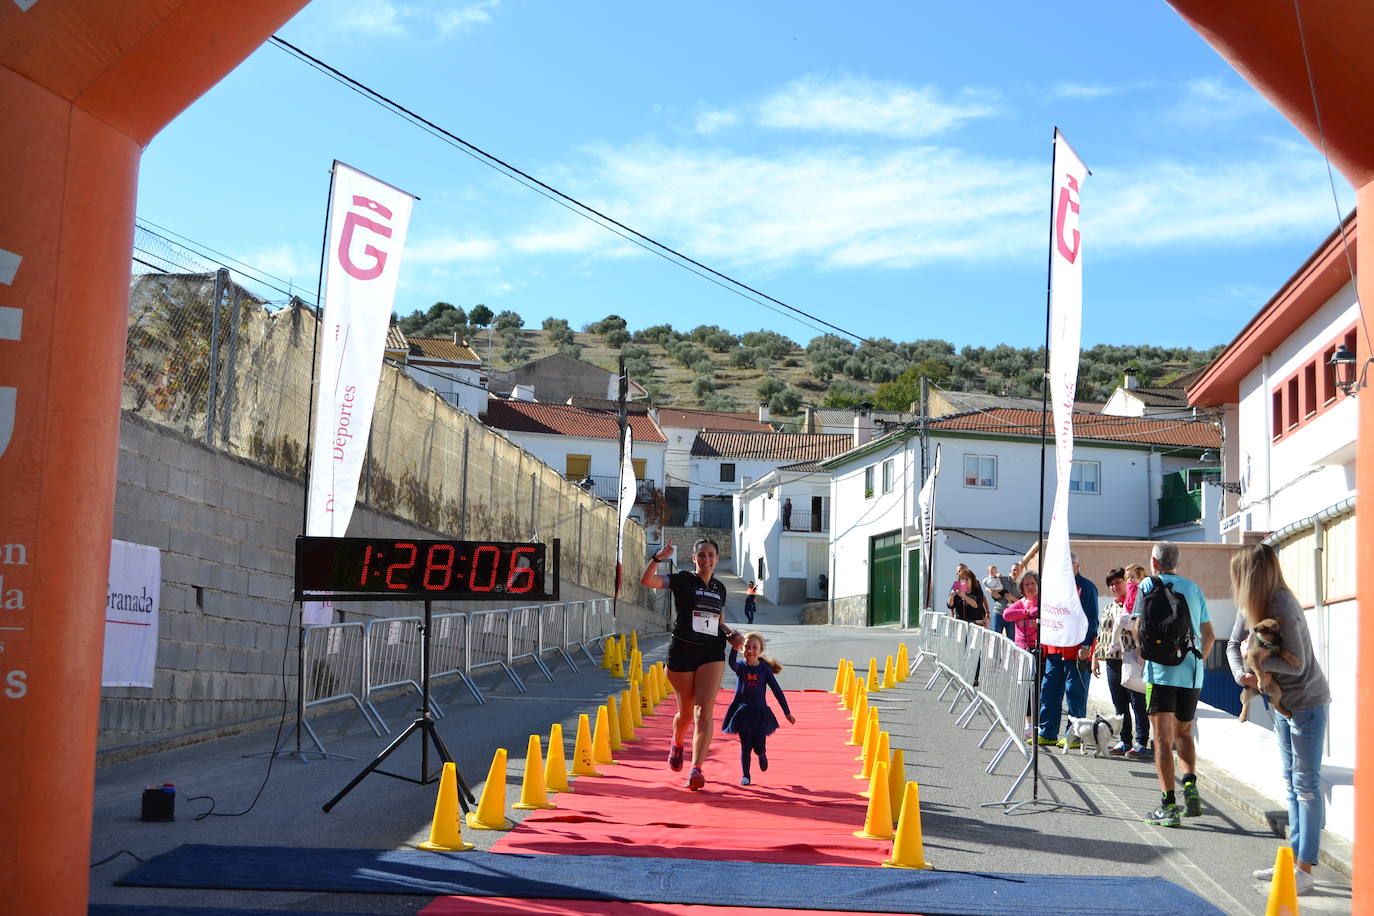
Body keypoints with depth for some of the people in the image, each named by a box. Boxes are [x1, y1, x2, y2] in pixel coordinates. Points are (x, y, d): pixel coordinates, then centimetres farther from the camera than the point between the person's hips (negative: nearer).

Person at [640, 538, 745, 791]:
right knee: (686, 713, 10)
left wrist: (731, 634, 7)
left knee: (704, 711, -14)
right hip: (682, 652, -2)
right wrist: (657, 558, -30)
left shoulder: (720, 589, 14)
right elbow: (646, 581, -15)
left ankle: (696, 769, -21)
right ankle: (677, 744, 43)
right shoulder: (683, 580, 0)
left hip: (712, 654, 2)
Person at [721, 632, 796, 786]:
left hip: (759, 713, 0)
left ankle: (762, 755, 40)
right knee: (746, 746, -1)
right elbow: (732, 663, -29)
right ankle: (745, 776, 13)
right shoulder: (741, 667, -4)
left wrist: (787, 712, -2)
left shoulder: (764, 669, -3)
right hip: (742, 712, 0)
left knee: (759, 748, 4)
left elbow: (777, 691, -1)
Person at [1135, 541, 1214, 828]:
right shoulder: (1193, 588, 14)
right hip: (1192, 674, 4)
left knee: (1163, 738, -3)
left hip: (1161, 672, -4)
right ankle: (1190, 783, -2)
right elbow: (1209, 635, 16)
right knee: (1183, 733, 20)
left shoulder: (1149, 584, 1)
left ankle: (1168, 806, -9)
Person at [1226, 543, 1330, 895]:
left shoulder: (1283, 608, -26)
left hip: (1306, 704, -9)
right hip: (1282, 704, 9)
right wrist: (1242, 674, -12)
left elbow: (1296, 665, -26)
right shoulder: (1250, 606, -1)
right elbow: (1234, 645, 7)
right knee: (1292, 784, 14)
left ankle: (1304, 870, -4)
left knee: (1306, 784, -6)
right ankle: (1295, 859, 21)